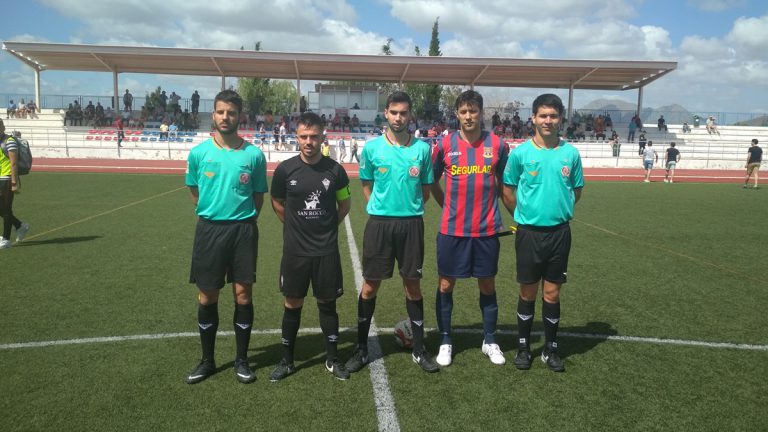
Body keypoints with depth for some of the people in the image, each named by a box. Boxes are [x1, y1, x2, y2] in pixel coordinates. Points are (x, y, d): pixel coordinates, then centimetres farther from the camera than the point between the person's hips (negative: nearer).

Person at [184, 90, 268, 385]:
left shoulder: (254, 154, -2)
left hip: (243, 229, -1)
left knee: (243, 294, 3)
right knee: (207, 296, 7)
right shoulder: (199, 152, 0)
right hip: (209, 228, 1)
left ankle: (242, 360, 19)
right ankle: (207, 360, 23)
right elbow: (194, 191, 14)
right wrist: (211, 215, 12)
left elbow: (258, 195, 8)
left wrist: (245, 221, 5)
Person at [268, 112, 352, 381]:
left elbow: (345, 204, 10)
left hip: (327, 250, 0)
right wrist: (297, 226, 10)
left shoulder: (334, 169, -5)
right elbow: (278, 205, 10)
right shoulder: (285, 170, -5)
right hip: (295, 250, 0)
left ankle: (332, 360, 24)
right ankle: (287, 361, 25)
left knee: (327, 303, 10)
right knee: (292, 304, 9)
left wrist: (327, 227, 7)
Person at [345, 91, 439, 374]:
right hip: (379, 223, 0)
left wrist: (408, 208, 3)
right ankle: (361, 348, 20)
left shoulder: (422, 149, 2)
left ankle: (419, 349, 22)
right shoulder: (372, 148, 0)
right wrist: (383, 209, 5)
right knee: (370, 285, 5)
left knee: (413, 284, 9)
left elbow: (426, 191, 10)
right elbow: (367, 188, 10)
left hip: (411, 223, 1)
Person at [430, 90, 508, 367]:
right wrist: (449, 207, 8)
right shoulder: (445, 145, -2)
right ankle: (445, 342, 23)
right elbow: (433, 182, 11)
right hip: (451, 230, 0)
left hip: (486, 230, 1)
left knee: (488, 285, 11)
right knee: (446, 285, 6)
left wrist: (490, 209, 8)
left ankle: (490, 341, 28)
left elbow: (503, 183, 13)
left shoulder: (497, 145, -1)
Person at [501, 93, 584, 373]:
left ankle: (551, 349, 24)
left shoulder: (570, 153, 1)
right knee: (528, 293, 8)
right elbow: (508, 192, 4)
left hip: (559, 232, 2)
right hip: (529, 232, -1)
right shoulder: (520, 153, -5)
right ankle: (523, 347, 23)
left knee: (552, 294, 9)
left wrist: (559, 211, 9)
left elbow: (577, 191, 13)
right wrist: (526, 216, 7)